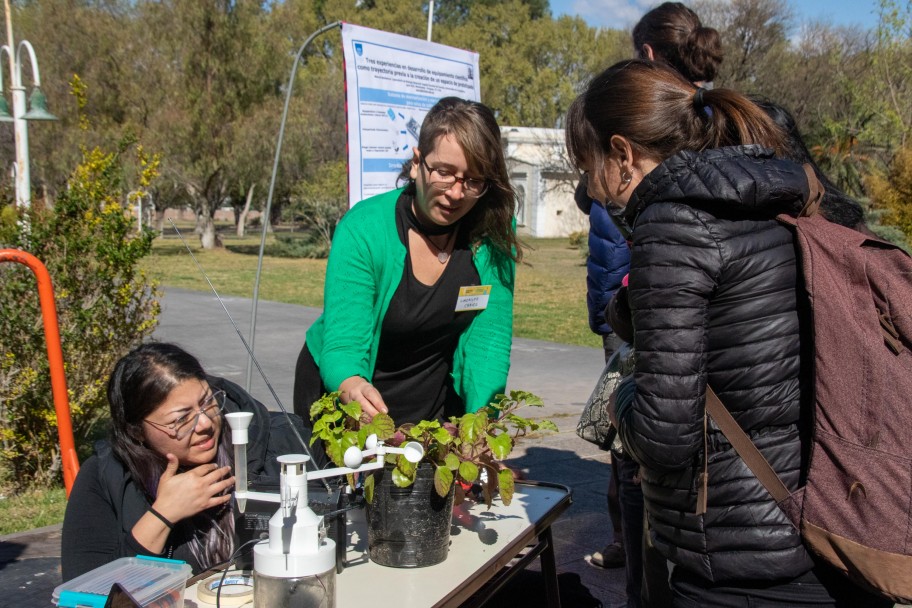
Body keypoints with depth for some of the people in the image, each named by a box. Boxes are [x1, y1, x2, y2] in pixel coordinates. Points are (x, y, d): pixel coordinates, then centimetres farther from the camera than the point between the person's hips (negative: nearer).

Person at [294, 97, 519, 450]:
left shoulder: (494, 231, -16)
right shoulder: (364, 230, -24)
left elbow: (488, 341, -15)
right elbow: (342, 345, -28)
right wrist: (352, 388, -50)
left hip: (434, 400, 3)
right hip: (339, 390, -2)